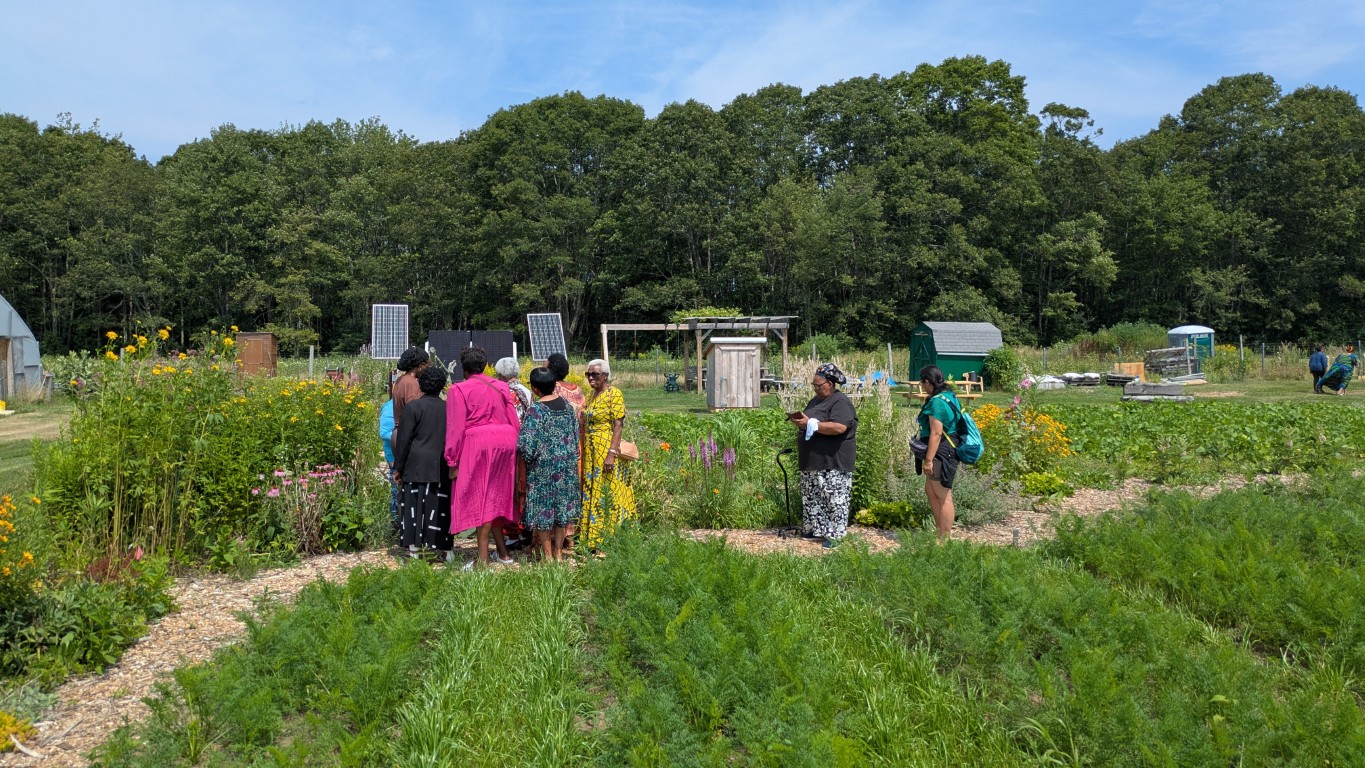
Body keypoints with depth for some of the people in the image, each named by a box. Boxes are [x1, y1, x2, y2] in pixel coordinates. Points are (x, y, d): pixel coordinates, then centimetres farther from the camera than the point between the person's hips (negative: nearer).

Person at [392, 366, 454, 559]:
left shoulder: (413, 407, -5)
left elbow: (404, 439, -5)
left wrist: (398, 468, 1)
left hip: (417, 465, -3)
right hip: (441, 468, 3)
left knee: (415, 505, 3)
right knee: (440, 506, 8)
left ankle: (414, 547, 3)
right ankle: (445, 548, 10)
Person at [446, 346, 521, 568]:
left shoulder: (458, 390, -4)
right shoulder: (501, 387, 10)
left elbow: (456, 427, -8)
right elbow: (514, 421, 9)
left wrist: (453, 460, -5)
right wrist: (512, 448, 16)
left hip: (477, 444, -5)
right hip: (505, 442, 5)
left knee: (480, 497, 1)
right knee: (495, 496, 16)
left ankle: (483, 559, -1)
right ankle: (502, 553, 21)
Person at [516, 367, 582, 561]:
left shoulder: (536, 410, -18)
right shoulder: (566, 404, 0)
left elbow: (526, 444, -21)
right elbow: (575, 433, 9)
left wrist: (525, 456, 0)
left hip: (543, 465, -6)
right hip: (567, 463, 6)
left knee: (543, 506, 6)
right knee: (562, 504, 13)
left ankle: (547, 554, 13)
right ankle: (558, 551, 22)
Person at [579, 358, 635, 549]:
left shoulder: (614, 394, -9)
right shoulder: (591, 395, 14)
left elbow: (618, 425, -15)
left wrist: (612, 453, -22)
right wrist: (583, 453, 14)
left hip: (607, 450, -8)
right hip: (590, 453, 8)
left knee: (607, 493, -5)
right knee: (591, 494, 10)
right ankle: (592, 540, 17)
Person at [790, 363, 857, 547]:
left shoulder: (840, 402, -13)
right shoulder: (816, 400, 16)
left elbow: (839, 427, -27)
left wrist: (810, 424, -25)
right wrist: (800, 419, 2)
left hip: (832, 463, -10)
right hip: (813, 461, 10)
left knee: (833, 499, -5)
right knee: (812, 497, 14)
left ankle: (835, 534, 0)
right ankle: (815, 528, 25)